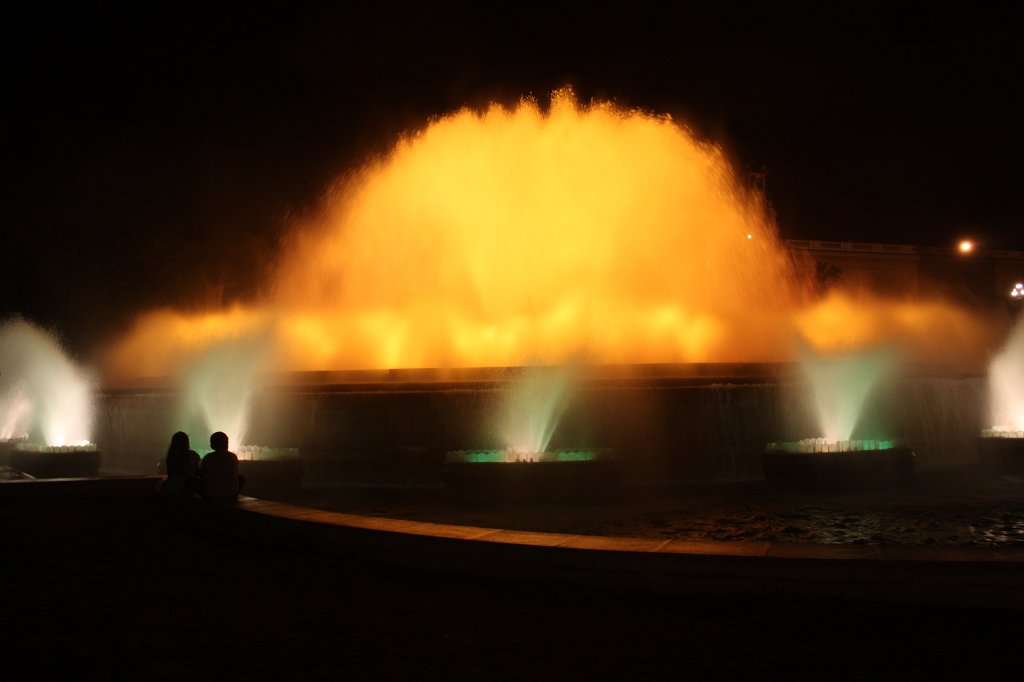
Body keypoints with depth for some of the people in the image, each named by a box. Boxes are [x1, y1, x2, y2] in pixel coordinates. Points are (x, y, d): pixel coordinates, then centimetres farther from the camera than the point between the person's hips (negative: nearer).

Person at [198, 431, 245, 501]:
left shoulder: (208, 457, -7)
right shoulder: (233, 456, -3)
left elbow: (201, 475, 4)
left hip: (210, 494, -1)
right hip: (231, 494, 1)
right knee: (242, 478, 30)